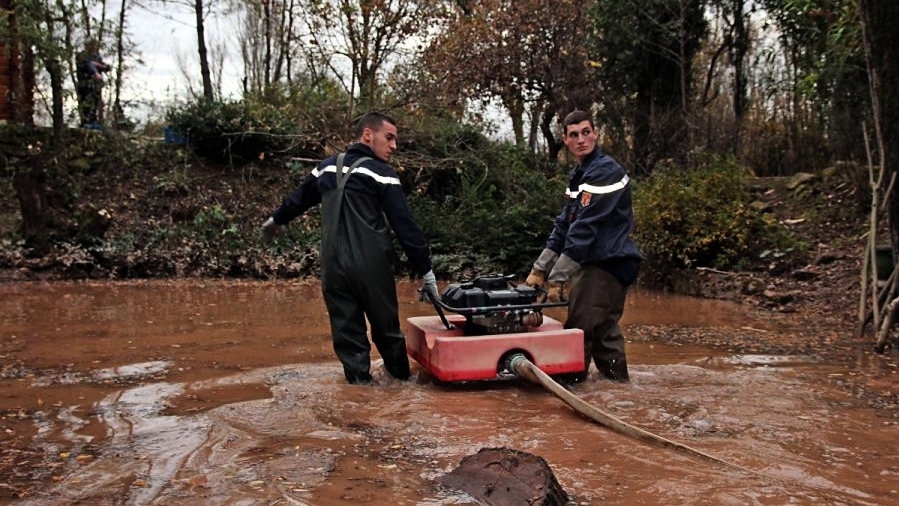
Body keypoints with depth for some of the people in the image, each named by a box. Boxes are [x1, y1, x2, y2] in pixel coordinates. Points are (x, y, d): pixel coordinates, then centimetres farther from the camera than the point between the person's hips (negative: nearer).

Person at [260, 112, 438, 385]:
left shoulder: (327, 167, 12)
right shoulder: (382, 174, -6)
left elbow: (299, 198, 28)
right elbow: (405, 226, -10)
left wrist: (276, 220, 47)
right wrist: (426, 271, -8)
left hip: (333, 266, 4)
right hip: (371, 266, -4)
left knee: (347, 328, 10)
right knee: (386, 326, 12)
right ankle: (400, 374, 27)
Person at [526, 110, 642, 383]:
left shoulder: (605, 172, -16)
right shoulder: (578, 175, 14)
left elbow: (585, 229, -22)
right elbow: (563, 225, 14)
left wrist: (557, 277, -22)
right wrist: (540, 269, 8)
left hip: (609, 263, -10)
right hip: (591, 261, 10)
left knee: (580, 330, -9)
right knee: (602, 329, 15)